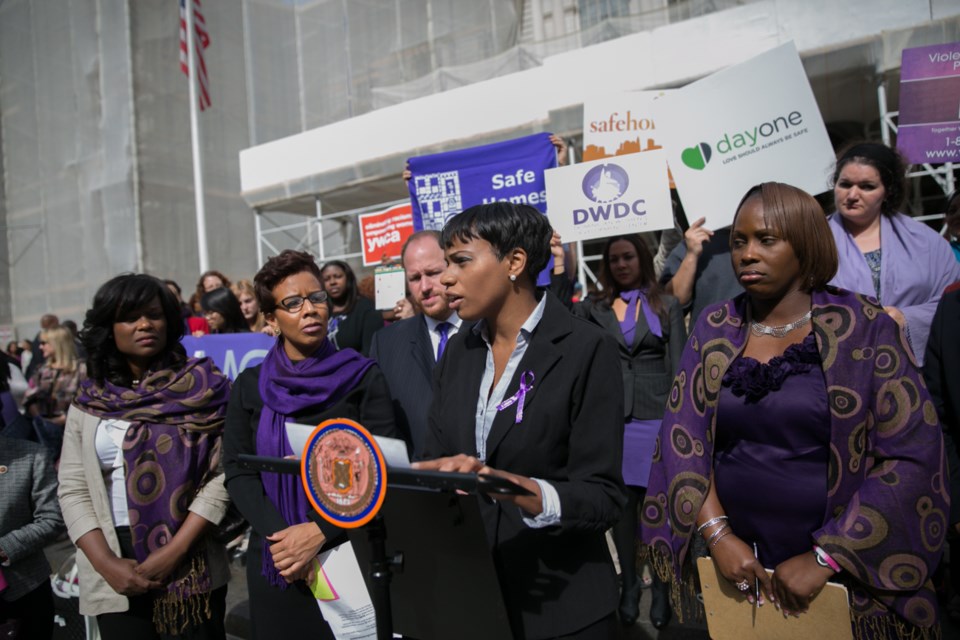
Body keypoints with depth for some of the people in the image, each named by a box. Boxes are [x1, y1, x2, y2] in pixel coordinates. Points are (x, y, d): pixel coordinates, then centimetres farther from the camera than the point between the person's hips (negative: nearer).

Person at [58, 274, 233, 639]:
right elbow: (73, 490, 4)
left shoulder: (201, 387, -2)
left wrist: (172, 554, -14)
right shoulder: (87, 404, 7)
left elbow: (222, 476, -8)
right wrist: (106, 563, -9)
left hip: (191, 570, -2)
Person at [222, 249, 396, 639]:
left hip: (351, 554, -1)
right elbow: (237, 472, -1)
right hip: (277, 560, 2)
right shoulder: (249, 386, 4)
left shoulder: (363, 377, -3)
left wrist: (319, 532, -18)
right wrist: (280, 537, -15)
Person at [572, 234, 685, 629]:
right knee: (623, 501, 6)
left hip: (657, 417, -1)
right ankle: (629, 584, 22)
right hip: (612, 418, 1)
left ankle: (661, 587, 18)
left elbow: (678, 368, 3)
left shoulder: (667, 306, 7)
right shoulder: (594, 309, 10)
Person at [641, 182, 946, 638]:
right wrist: (717, 534, -13)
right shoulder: (714, 329, 1)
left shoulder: (866, 328, -8)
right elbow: (682, 434, -2)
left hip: (849, 577, -2)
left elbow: (912, 455, -12)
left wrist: (825, 558, -15)